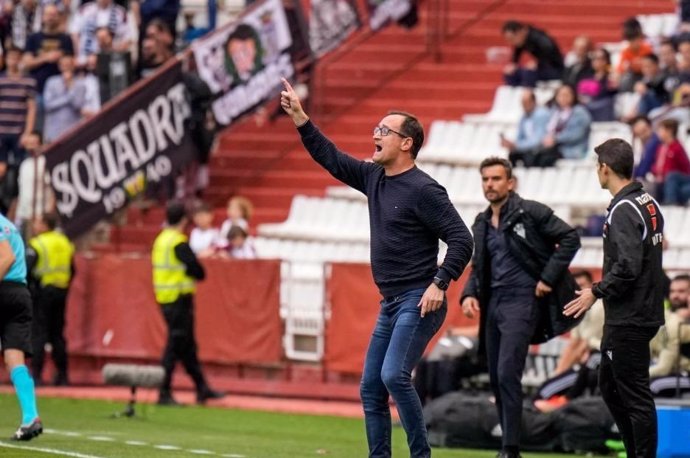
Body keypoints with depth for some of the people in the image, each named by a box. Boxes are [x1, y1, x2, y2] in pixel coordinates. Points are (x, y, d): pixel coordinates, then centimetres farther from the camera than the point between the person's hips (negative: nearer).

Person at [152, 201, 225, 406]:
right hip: (179, 299, -9)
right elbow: (198, 272, -19)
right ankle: (164, 393, -6)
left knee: (187, 347, 15)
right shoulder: (179, 243, -16)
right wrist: (197, 273, 4)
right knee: (175, 345, -6)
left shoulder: (161, 240, 11)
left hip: (165, 298, 9)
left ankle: (202, 389, 22)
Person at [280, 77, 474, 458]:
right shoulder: (374, 177, 10)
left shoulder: (423, 190, -13)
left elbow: (461, 240, -15)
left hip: (418, 302, -9)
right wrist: (300, 119, 13)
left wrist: (440, 284, -23)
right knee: (371, 387, 8)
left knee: (394, 376, -22)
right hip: (390, 304, 9)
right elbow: (332, 159, 19)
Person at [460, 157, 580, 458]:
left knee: (507, 374, -17)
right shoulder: (481, 224, 15)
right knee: (496, 378, 7)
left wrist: (548, 278, -12)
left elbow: (570, 238, -9)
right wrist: (469, 294, 3)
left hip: (522, 300, -7)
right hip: (493, 303, 7)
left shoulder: (530, 213, -6)